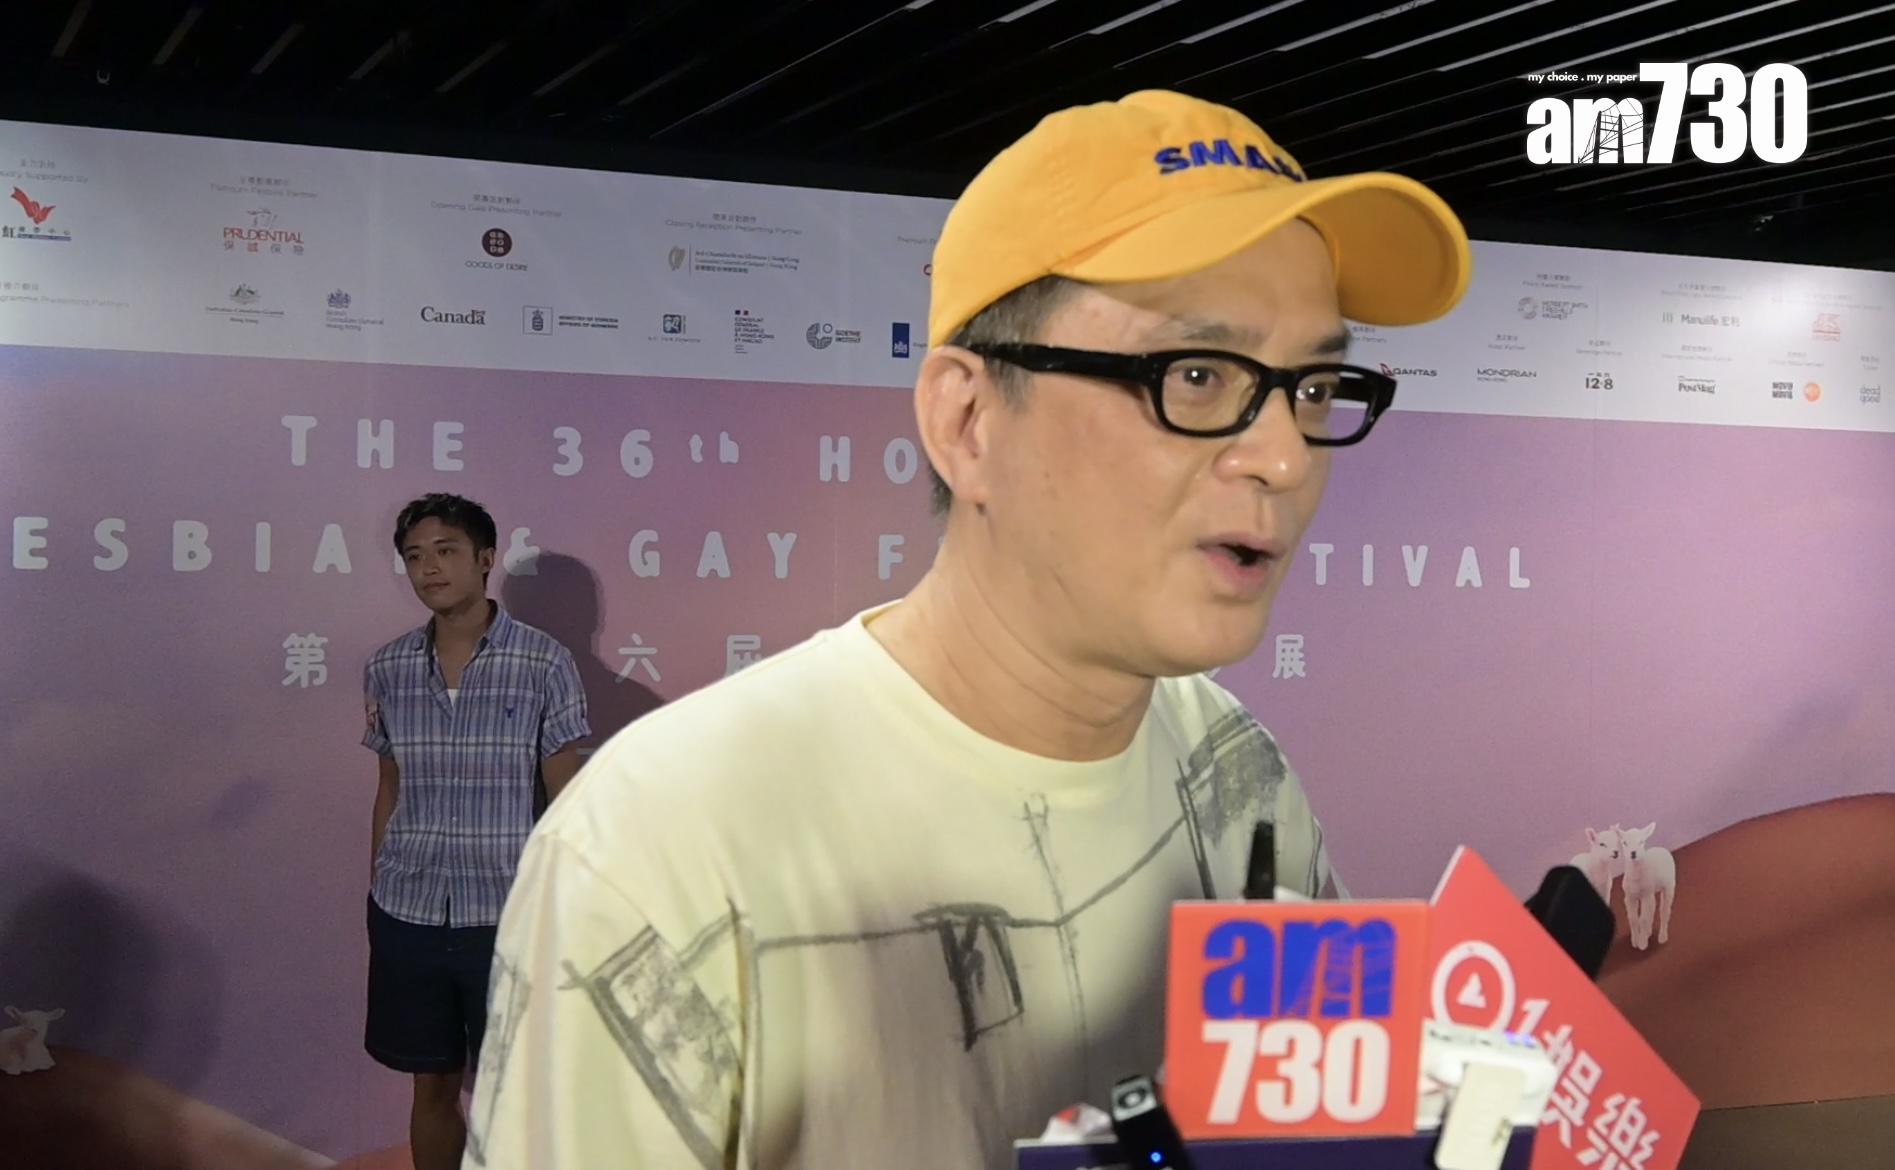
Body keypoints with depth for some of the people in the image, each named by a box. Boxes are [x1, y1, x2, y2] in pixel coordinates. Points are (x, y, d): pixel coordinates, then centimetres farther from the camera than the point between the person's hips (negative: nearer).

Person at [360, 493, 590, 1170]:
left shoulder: (545, 665, -8)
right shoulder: (388, 670, 3)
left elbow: (567, 801, -5)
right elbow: (389, 793, 12)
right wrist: (375, 898, 13)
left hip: (507, 915, -3)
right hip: (408, 913, 3)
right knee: (432, 1085, 15)